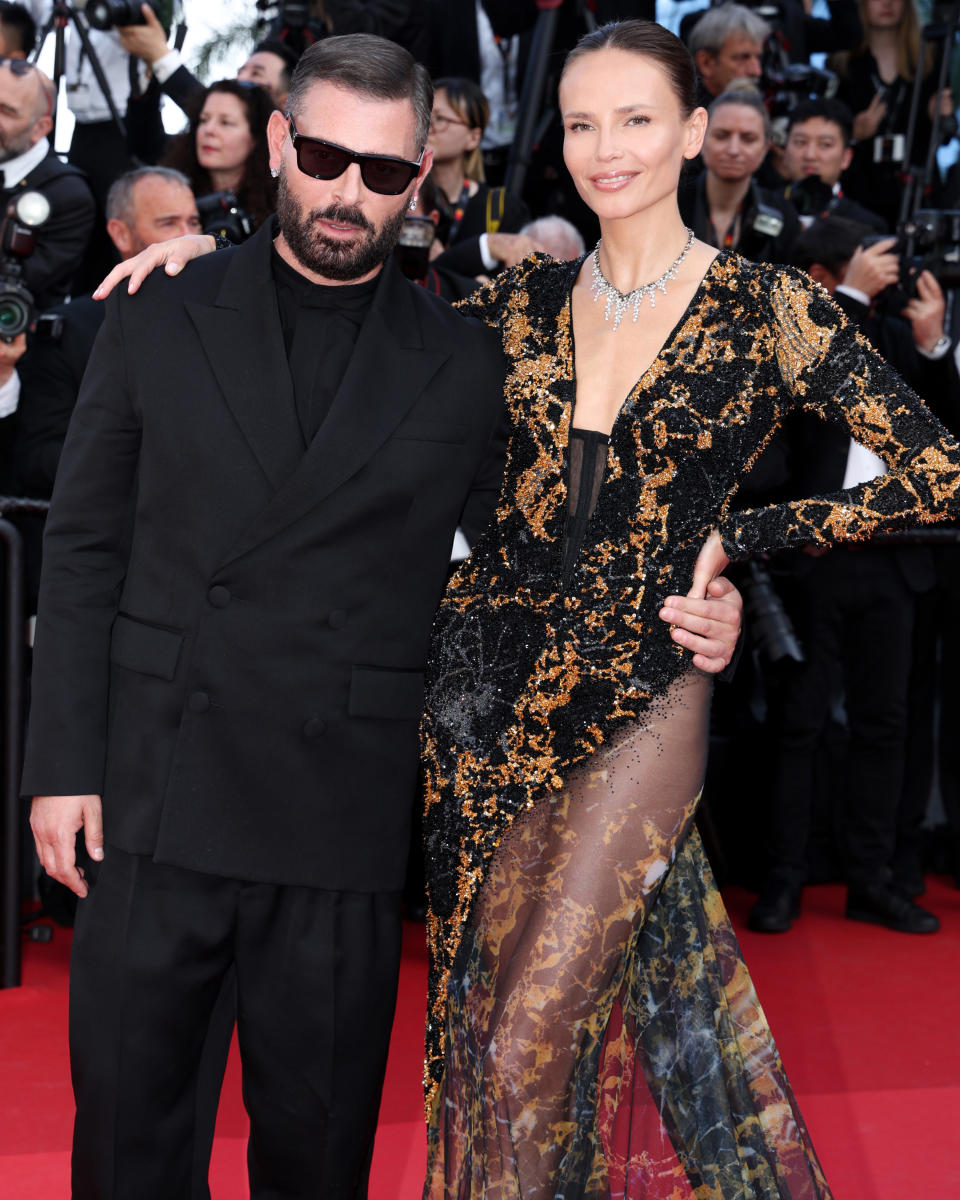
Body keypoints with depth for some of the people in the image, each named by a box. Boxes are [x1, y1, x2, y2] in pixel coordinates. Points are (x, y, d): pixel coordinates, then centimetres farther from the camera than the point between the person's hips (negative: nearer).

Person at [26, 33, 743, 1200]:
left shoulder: (466, 362, 4)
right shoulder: (160, 318, 5)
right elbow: (84, 548, 5)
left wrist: (680, 624, -8)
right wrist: (62, 764, 0)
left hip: (343, 824, 0)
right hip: (153, 800, 1)